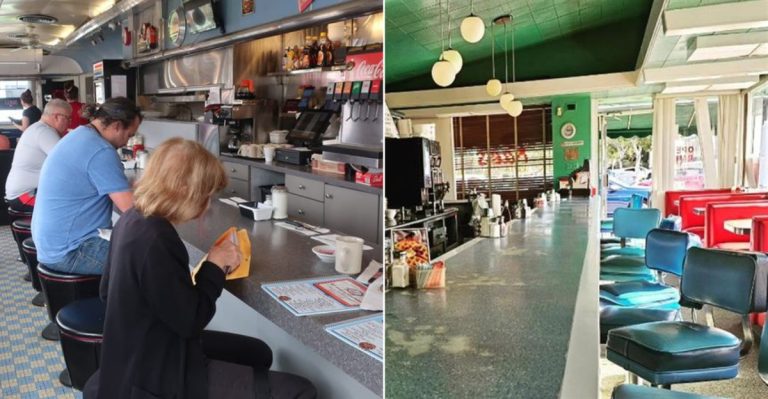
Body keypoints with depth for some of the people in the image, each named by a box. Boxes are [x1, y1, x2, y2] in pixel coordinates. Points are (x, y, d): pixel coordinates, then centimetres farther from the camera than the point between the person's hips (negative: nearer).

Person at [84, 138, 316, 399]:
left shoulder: (131, 221, 1)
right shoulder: (156, 242, -29)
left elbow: (107, 292, 14)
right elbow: (190, 321, -23)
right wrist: (215, 267, -9)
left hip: (143, 356, 10)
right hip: (160, 377, -10)